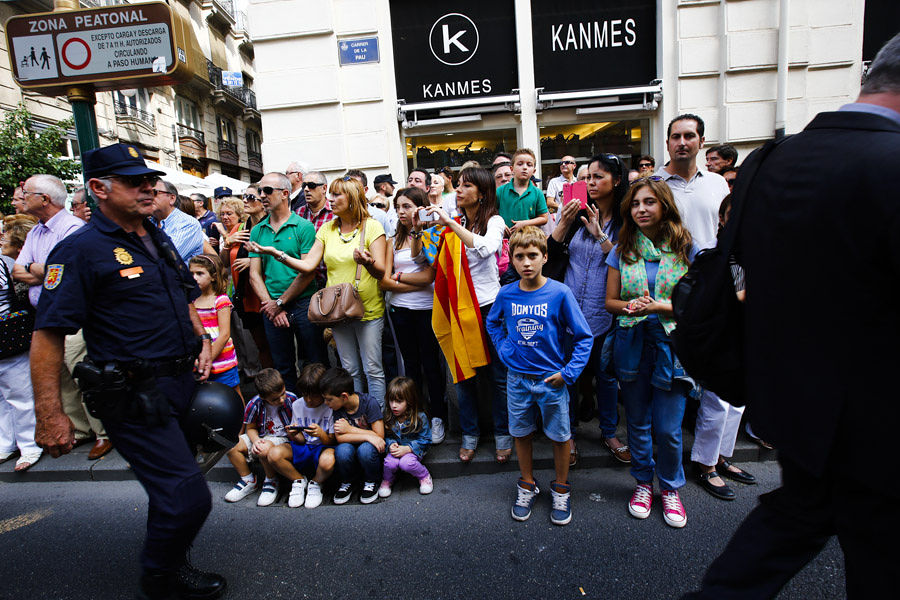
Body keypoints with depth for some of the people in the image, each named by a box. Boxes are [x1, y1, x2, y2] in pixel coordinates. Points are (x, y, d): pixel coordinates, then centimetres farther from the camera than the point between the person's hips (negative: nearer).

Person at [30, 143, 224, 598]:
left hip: (182, 382, 8)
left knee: (171, 485, 24)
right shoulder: (80, 251, -13)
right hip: (134, 395, -8)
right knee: (187, 497, -7)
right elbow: (47, 335, -16)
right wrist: (50, 415, -18)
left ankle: (165, 558, 48)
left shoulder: (159, 240, 12)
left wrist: (201, 343, 10)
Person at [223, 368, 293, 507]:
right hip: (262, 437, 4)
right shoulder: (254, 405, -14)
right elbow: (250, 428, 2)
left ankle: (272, 481, -5)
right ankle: (248, 480, 6)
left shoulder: (292, 400, -18)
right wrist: (255, 440, -18)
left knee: (265, 450, -36)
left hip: (284, 438, -4)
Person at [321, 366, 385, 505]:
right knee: (342, 450, -30)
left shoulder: (369, 402, -19)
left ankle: (371, 482, -3)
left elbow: (379, 436, -19)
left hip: (371, 449, -3)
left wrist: (350, 429, -17)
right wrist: (368, 437, -27)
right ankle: (346, 483, 1)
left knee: (365, 449, -35)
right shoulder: (337, 408, -7)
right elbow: (340, 438, -15)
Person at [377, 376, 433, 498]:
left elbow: (425, 440, -10)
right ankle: (387, 480, 7)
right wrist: (391, 445, -17)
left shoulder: (420, 417, -16)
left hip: (414, 450, -2)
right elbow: (385, 436, 6)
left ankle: (424, 476, 0)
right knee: (390, 462, -28)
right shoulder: (387, 417, -6)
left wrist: (407, 448, -21)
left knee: (406, 463, -32)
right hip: (395, 449, 3)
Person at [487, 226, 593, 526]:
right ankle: (527, 486, 38)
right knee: (521, 433, 16)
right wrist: (504, 350, 4)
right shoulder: (506, 294, -5)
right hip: (517, 379, 3)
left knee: (560, 436, 12)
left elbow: (584, 337, -7)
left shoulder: (560, 293, -14)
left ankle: (561, 489, 35)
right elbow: (492, 323, 17)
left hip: (551, 379, -2)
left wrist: (568, 373, -12)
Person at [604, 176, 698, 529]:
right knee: (637, 422, 13)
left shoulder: (686, 249, 0)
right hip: (632, 344, 2)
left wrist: (660, 307, -18)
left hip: (671, 345, -2)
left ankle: (670, 488, 29)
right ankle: (643, 482, 35)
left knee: (668, 428, 3)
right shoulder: (623, 251, 5)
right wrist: (630, 307, -15)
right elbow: (610, 301, 6)